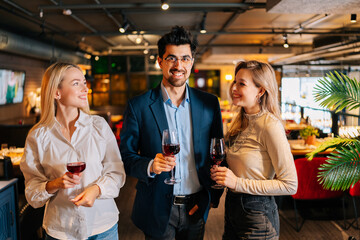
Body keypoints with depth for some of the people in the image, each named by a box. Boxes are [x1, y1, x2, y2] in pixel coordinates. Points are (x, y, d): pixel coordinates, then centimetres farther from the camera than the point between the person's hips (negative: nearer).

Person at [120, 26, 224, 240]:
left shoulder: (210, 103, 0)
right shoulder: (138, 106, -7)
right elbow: (126, 156, -4)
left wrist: (212, 196, -2)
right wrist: (150, 166, -23)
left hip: (196, 209, 3)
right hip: (158, 210, -2)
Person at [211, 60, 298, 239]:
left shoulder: (270, 125, -20)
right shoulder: (240, 122, 4)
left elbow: (290, 185, -20)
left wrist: (238, 183, -22)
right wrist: (220, 173, -2)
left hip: (257, 213, -7)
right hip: (232, 207, 7)